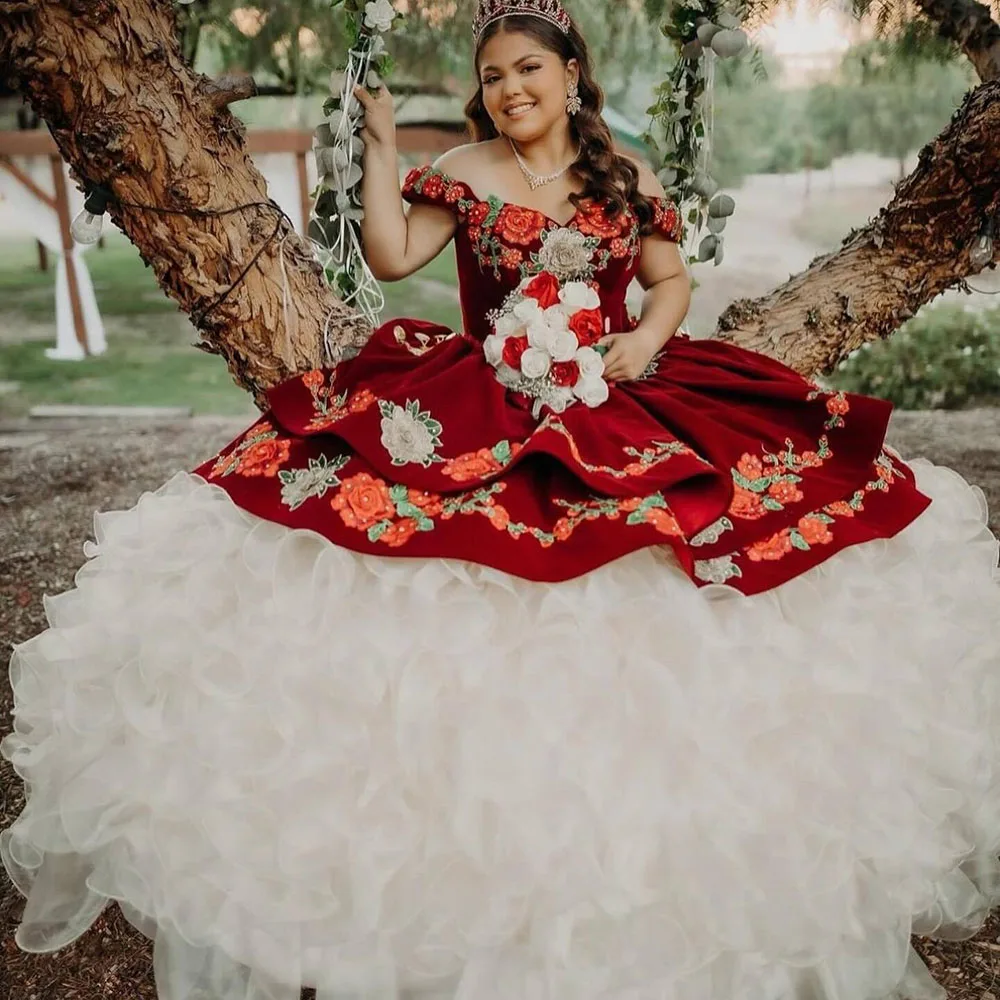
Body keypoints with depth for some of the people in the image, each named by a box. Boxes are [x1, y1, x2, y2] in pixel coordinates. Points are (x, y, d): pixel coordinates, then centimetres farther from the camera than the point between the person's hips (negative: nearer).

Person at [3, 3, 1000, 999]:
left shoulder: (625, 177, 12)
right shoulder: (463, 172, 8)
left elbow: (672, 279, 16)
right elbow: (391, 255, -1)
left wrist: (648, 337, -3)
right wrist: (380, 147, 0)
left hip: (619, 403, 2)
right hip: (481, 411, -1)